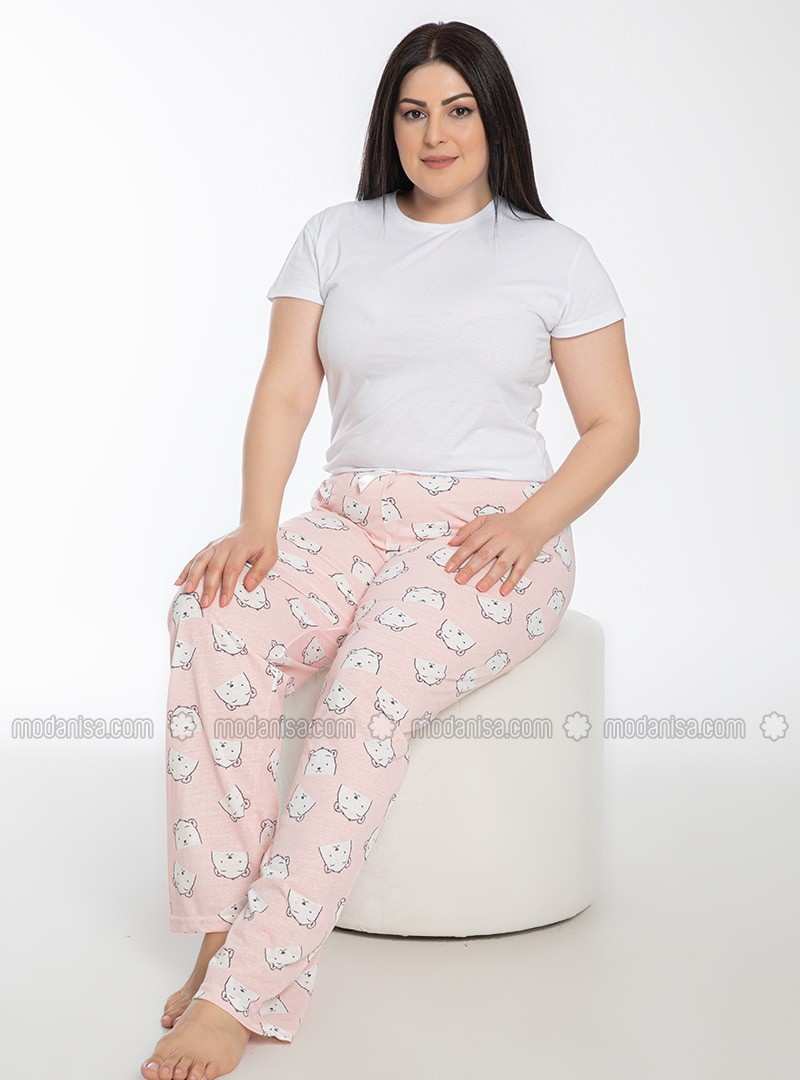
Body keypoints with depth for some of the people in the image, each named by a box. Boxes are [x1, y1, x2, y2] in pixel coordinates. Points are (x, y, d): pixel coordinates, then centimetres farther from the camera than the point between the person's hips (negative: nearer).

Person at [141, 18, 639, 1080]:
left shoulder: (555, 255, 8)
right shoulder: (334, 238, 14)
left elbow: (614, 425, 6)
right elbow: (284, 395, 6)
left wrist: (530, 522, -13)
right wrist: (257, 524, -12)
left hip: (490, 535, -2)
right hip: (352, 518, 3)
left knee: (374, 678, -35)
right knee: (212, 618, -31)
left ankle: (242, 992, -34)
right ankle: (221, 937, -26)